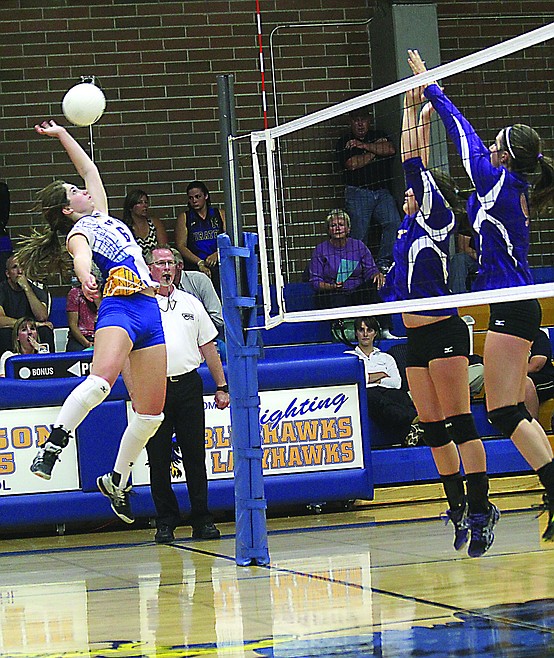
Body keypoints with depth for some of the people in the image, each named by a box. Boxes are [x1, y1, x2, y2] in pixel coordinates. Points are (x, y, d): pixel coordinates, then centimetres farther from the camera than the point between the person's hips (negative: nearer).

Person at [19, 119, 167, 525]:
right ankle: (53, 446, -37)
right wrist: (85, 278, -44)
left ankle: (118, 481, 18)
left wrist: (62, 134, 36)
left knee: (151, 412, 5)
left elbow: (90, 169, 37)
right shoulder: (78, 233, 2)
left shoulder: (100, 215, 24)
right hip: (119, 309, -8)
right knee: (102, 378, -36)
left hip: (149, 314, 8)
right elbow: (82, 258, -23)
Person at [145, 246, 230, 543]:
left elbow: (209, 348, 17)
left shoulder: (191, 303, 14)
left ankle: (202, 520, 7)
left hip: (188, 385, 2)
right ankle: (165, 522, 8)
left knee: (195, 455, 1)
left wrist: (221, 387, 12)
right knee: (158, 459, 0)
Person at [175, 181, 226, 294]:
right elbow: (181, 246, 4)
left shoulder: (220, 215, 17)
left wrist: (217, 255, -11)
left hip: (219, 264, 1)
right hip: (195, 267, -1)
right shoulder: (184, 218, 14)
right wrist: (200, 263, -10)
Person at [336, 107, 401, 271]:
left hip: (382, 191, 3)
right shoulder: (344, 142, 7)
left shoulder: (379, 136, 15)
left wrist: (364, 146, -11)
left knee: (393, 223, -15)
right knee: (359, 233, -8)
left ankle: (383, 262, -9)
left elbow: (390, 150, -6)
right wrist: (375, 151, -2)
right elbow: (351, 164, -10)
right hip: (358, 192, -3)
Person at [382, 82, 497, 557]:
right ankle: (460, 508, 14)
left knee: (459, 422, -11)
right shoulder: (410, 227, 15)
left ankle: (481, 508, -11)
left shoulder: (437, 221, -4)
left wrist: (419, 114, -1)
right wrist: (411, 111, 21)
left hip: (444, 333, -9)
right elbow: (413, 167, 18)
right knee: (432, 427, 8)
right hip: (417, 338, 9)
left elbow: (416, 166, -7)